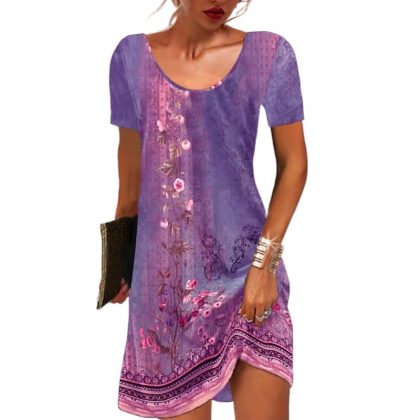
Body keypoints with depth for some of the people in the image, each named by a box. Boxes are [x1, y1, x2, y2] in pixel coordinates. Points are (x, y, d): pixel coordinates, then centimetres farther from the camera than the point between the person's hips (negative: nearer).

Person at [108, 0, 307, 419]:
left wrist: (265, 263, -8)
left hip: (245, 264, -1)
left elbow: (293, 164, 0)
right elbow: (131, 164, 11)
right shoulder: (133, 55, 3)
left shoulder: (269, 53, -3)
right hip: (165, 275, 2)